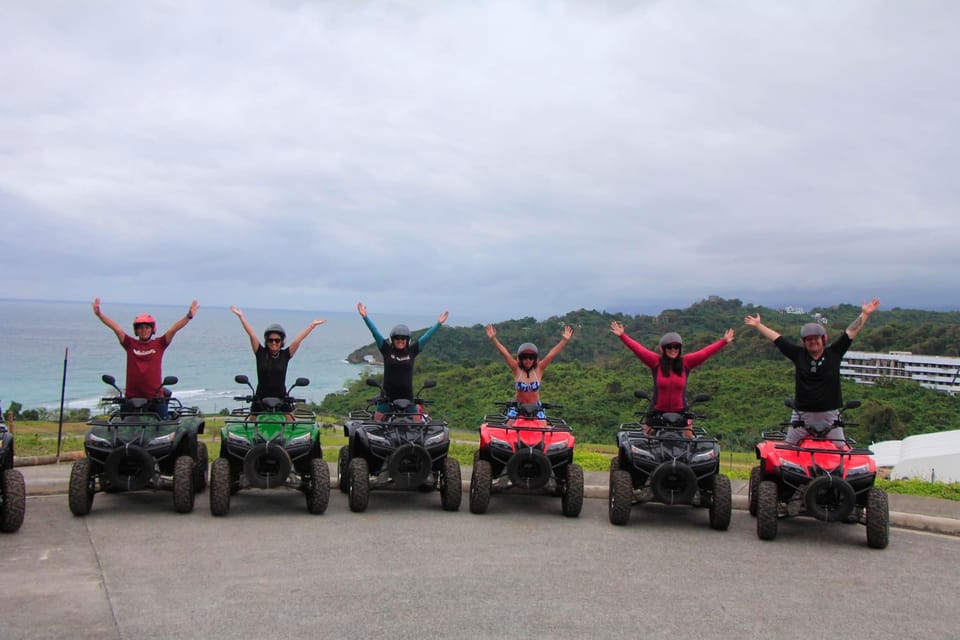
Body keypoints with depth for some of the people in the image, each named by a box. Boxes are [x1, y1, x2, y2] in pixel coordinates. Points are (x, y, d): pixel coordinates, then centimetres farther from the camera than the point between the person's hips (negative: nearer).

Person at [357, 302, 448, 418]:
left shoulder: (412, 351, 1)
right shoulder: (386, 349, -2)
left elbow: (426, 336, 2)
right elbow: (375, 332, -7)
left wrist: (439, 323, 0)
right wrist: (365, 317, -12)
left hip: (407, 395, 1)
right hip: (388, 394, -1)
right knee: (377, 417, 1)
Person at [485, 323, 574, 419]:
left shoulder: (539, 369, -3)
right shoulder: (517, 369, -5)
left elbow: (552, 353, -8)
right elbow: (504, 353, -13)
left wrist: (565, 340, -13)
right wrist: (493, 338, -20)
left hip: (536, 407, 1)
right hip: (517, 406, -1)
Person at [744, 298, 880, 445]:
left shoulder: (834, 353, 0)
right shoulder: (798, 354, 2)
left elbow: (851, 331, 1)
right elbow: (777, 338, 6)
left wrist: (865, 314, -1)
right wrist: (758, 325, 10)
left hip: (829, 414, -1)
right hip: (802, 414, 1)